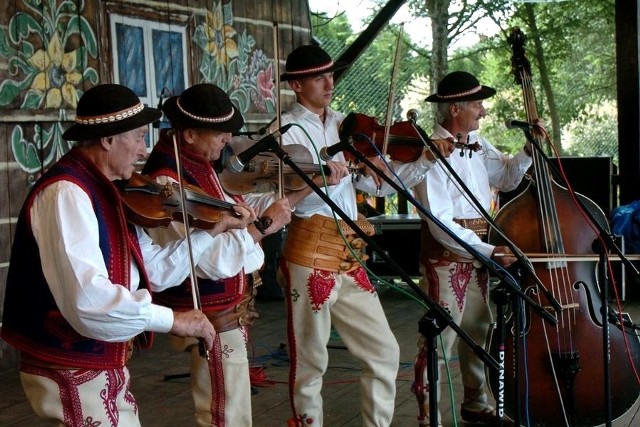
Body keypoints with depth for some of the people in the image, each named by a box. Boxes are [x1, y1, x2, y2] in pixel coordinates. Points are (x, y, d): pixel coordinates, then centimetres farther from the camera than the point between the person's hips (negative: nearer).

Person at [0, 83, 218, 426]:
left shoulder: (103, 193, 9)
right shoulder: (66, 192, -23)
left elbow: (156, 268, 12)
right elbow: (87, 298, -36)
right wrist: (172, 319, -30)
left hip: (103, 368, 10)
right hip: (72, 374, -10)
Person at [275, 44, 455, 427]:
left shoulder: (344, 125, 12)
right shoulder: (287, 130, -4)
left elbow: (380, 184, 8)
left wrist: (427, 160, -3)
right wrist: (320, 177, -34)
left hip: (350, 258, 6)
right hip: (311, 257, -6)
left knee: (385, 351, 10)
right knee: (310, 362, 4)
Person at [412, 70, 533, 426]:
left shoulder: (477, 144, 7)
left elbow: (507, 178, 18)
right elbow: (440, 223, -22)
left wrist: (529, 150, 2)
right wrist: (488, 250, -23)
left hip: (477, 252, 8)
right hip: (445, 257, -8)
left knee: (478, 332, 18)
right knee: (440, 339, -4)